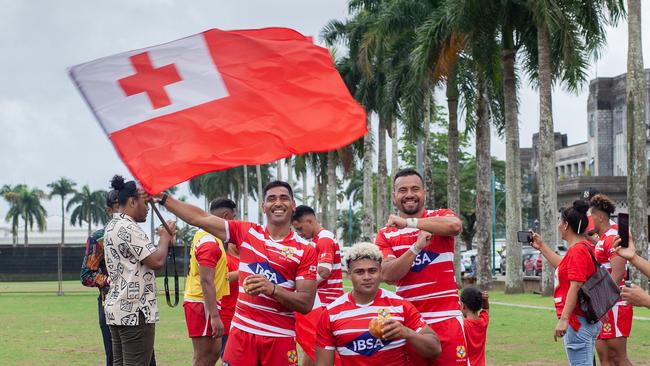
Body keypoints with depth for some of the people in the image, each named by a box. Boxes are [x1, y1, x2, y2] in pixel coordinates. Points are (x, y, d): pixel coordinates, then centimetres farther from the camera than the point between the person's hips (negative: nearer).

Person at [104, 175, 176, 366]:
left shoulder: (113, 226, 18)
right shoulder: (128, 228, -15)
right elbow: (156, 261, -19)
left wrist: (164, 240, 11)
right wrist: (165, 237, -2)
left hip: (116, 309, 10)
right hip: (135, 312, -10)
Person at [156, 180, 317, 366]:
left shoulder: (305, 250, -1)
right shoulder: (246, 232, 6)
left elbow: (306, 303, -6)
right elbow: (199, 218, 7)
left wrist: (271, 289, -21)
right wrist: (162, 197, 4)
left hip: (279, 337, -2)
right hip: (241, 331, 2)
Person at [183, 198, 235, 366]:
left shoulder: (204, 235, 12)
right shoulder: (210, 242, -19)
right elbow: (206, 281, -25)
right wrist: (215, 316, -28)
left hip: (199, 301, 10)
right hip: (202, 303, -10)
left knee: (214, 351, 15)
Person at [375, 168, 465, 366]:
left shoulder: (440, 217, 4)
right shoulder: (385, 234, 8)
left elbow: (455, 226, -21)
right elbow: (388, 275, -7)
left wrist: (408, 222, -20)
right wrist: (417, 246, -18)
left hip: (445, 318, -2)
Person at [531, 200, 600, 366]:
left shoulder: (577, 250, -16)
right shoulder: (583, 246, 16)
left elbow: (576, 286, -23)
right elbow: (564, 267, 33)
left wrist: (564, 319, -25)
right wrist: (542, 247, 36)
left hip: (578, 322, -11)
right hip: (586, 321, 11)